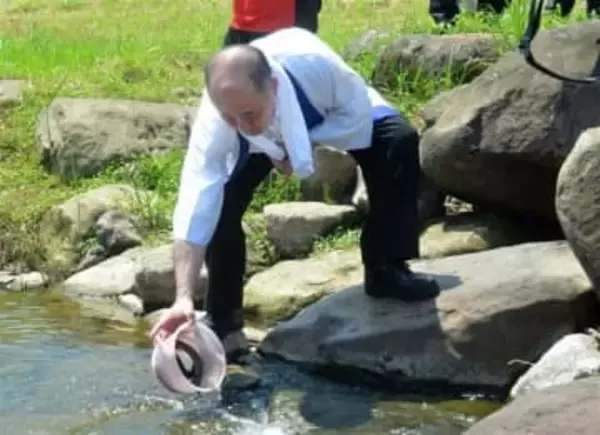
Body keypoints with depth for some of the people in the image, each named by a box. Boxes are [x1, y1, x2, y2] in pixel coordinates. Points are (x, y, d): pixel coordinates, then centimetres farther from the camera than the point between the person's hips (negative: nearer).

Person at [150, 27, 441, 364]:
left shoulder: (314, 64, -47)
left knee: (400, 143, -24)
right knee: (219, 202, -20)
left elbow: (359, 110, -26)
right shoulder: (213, 123, -43)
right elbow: (194, 208, -46)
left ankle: (386, 271, -9)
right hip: (261, 140, 0)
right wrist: (183, 298, -55)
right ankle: (223, 324, -1)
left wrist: (302, 148, -34)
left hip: (340, 114, 0)